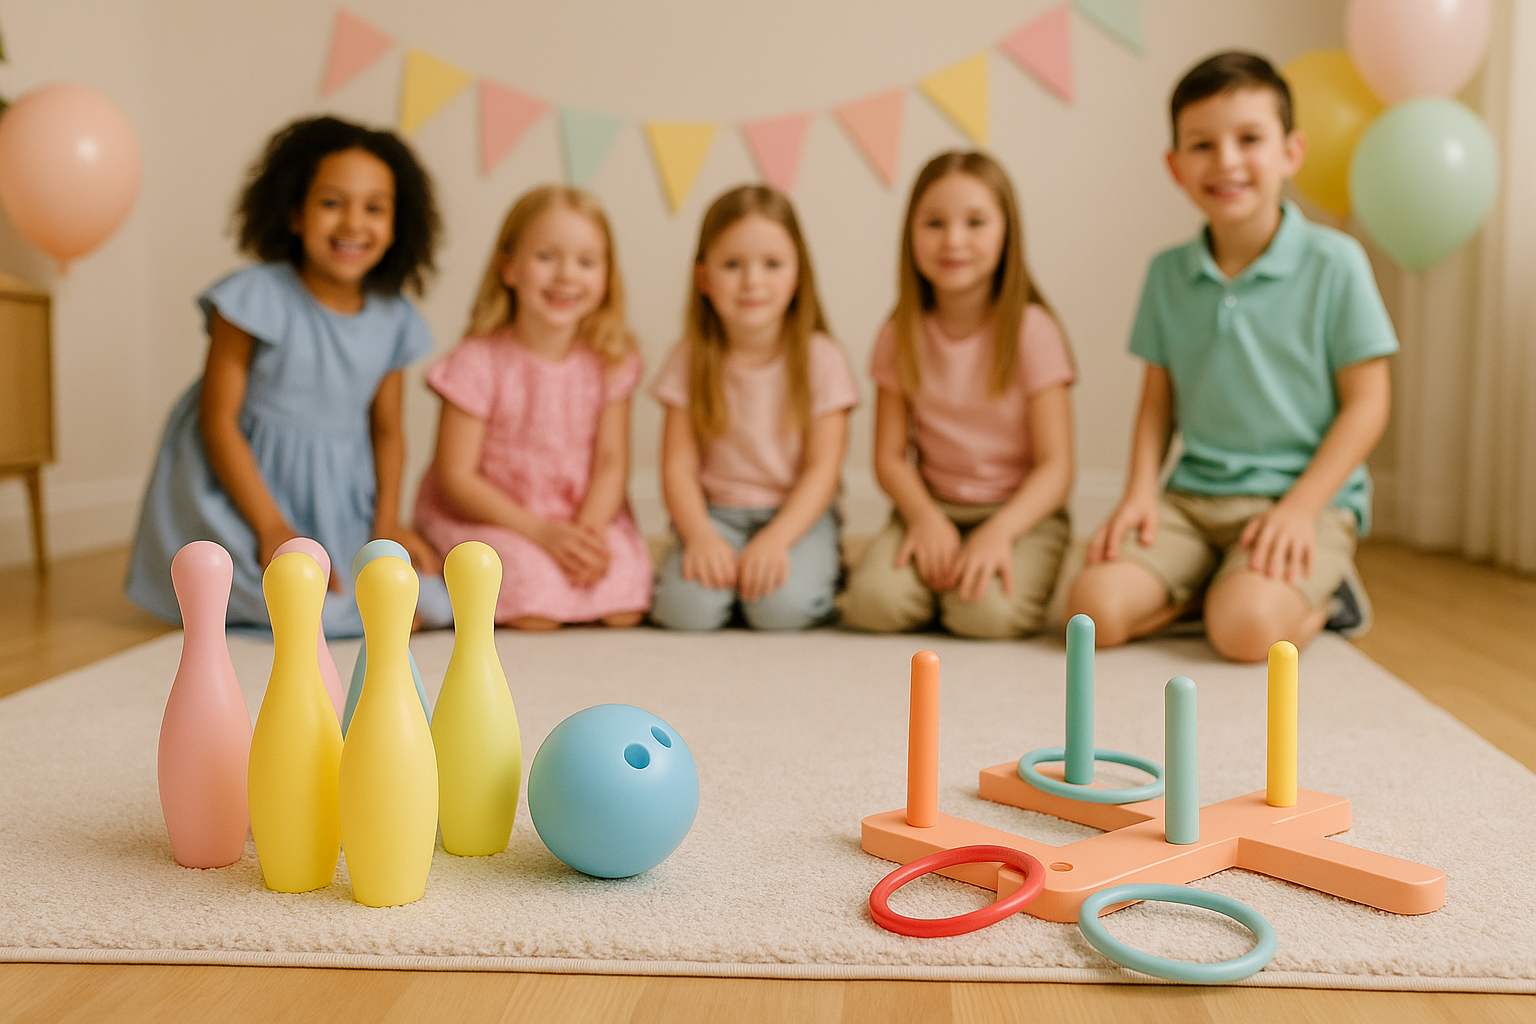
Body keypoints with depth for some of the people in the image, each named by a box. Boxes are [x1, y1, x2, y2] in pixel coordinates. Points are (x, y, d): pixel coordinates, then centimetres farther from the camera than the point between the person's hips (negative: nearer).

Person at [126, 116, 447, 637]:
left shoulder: (394, 320, 1)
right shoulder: (256, 298, -15)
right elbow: (218, 418, -14)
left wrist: (387, 521, -4)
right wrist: (272, 528, -19)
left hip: (343, 506, 5)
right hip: (247, 482, -5)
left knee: (433, 602, -8)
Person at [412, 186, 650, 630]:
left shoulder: (610, 361, -3)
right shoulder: (478, 362, -14)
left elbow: (612, 462, -3)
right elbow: (455, 476, -13)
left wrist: (590, 527, -23)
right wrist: (541, 531, -22)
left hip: (587, 515, 3)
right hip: (489, 515, -3)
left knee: (623, 607, -21)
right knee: (535, 610, -27)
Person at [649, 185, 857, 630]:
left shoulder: (821, 359, -7)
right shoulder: (691, 360, -1)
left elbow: (822, 469, -9)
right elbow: (679, 465, -3)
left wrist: (775, 539, -23)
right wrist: (700, 536, -20)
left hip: (797, 512, -1)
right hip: (716, 512, 1)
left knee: (781, 606, -28)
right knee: (686, 608, -25)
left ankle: (823, 565, 5)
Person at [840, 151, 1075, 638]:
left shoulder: (1031, 330, -10)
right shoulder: (901, 335, 0)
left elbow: (1055, 466, -11)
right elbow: (890, 454, 1)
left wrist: (1000, 530, -26)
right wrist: (924, 516, -18)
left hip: (1023, 509, -2)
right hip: (933, 507, 3)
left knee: (985, 611, -30)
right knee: (874, 601, -24)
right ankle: (938, 563, 6)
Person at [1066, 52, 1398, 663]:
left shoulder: (1333, 263, -6)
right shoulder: (1168, 274, 6)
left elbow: (1366, 403, -5)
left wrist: (1301, 506, -14)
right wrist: (1140, 492, -3)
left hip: (1308, 497, -3)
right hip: (1194, 496, 4)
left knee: (1245, 626, -30)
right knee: (1096, 609, -18)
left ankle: (1319, 594, 5)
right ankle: (1217, 581, 9)